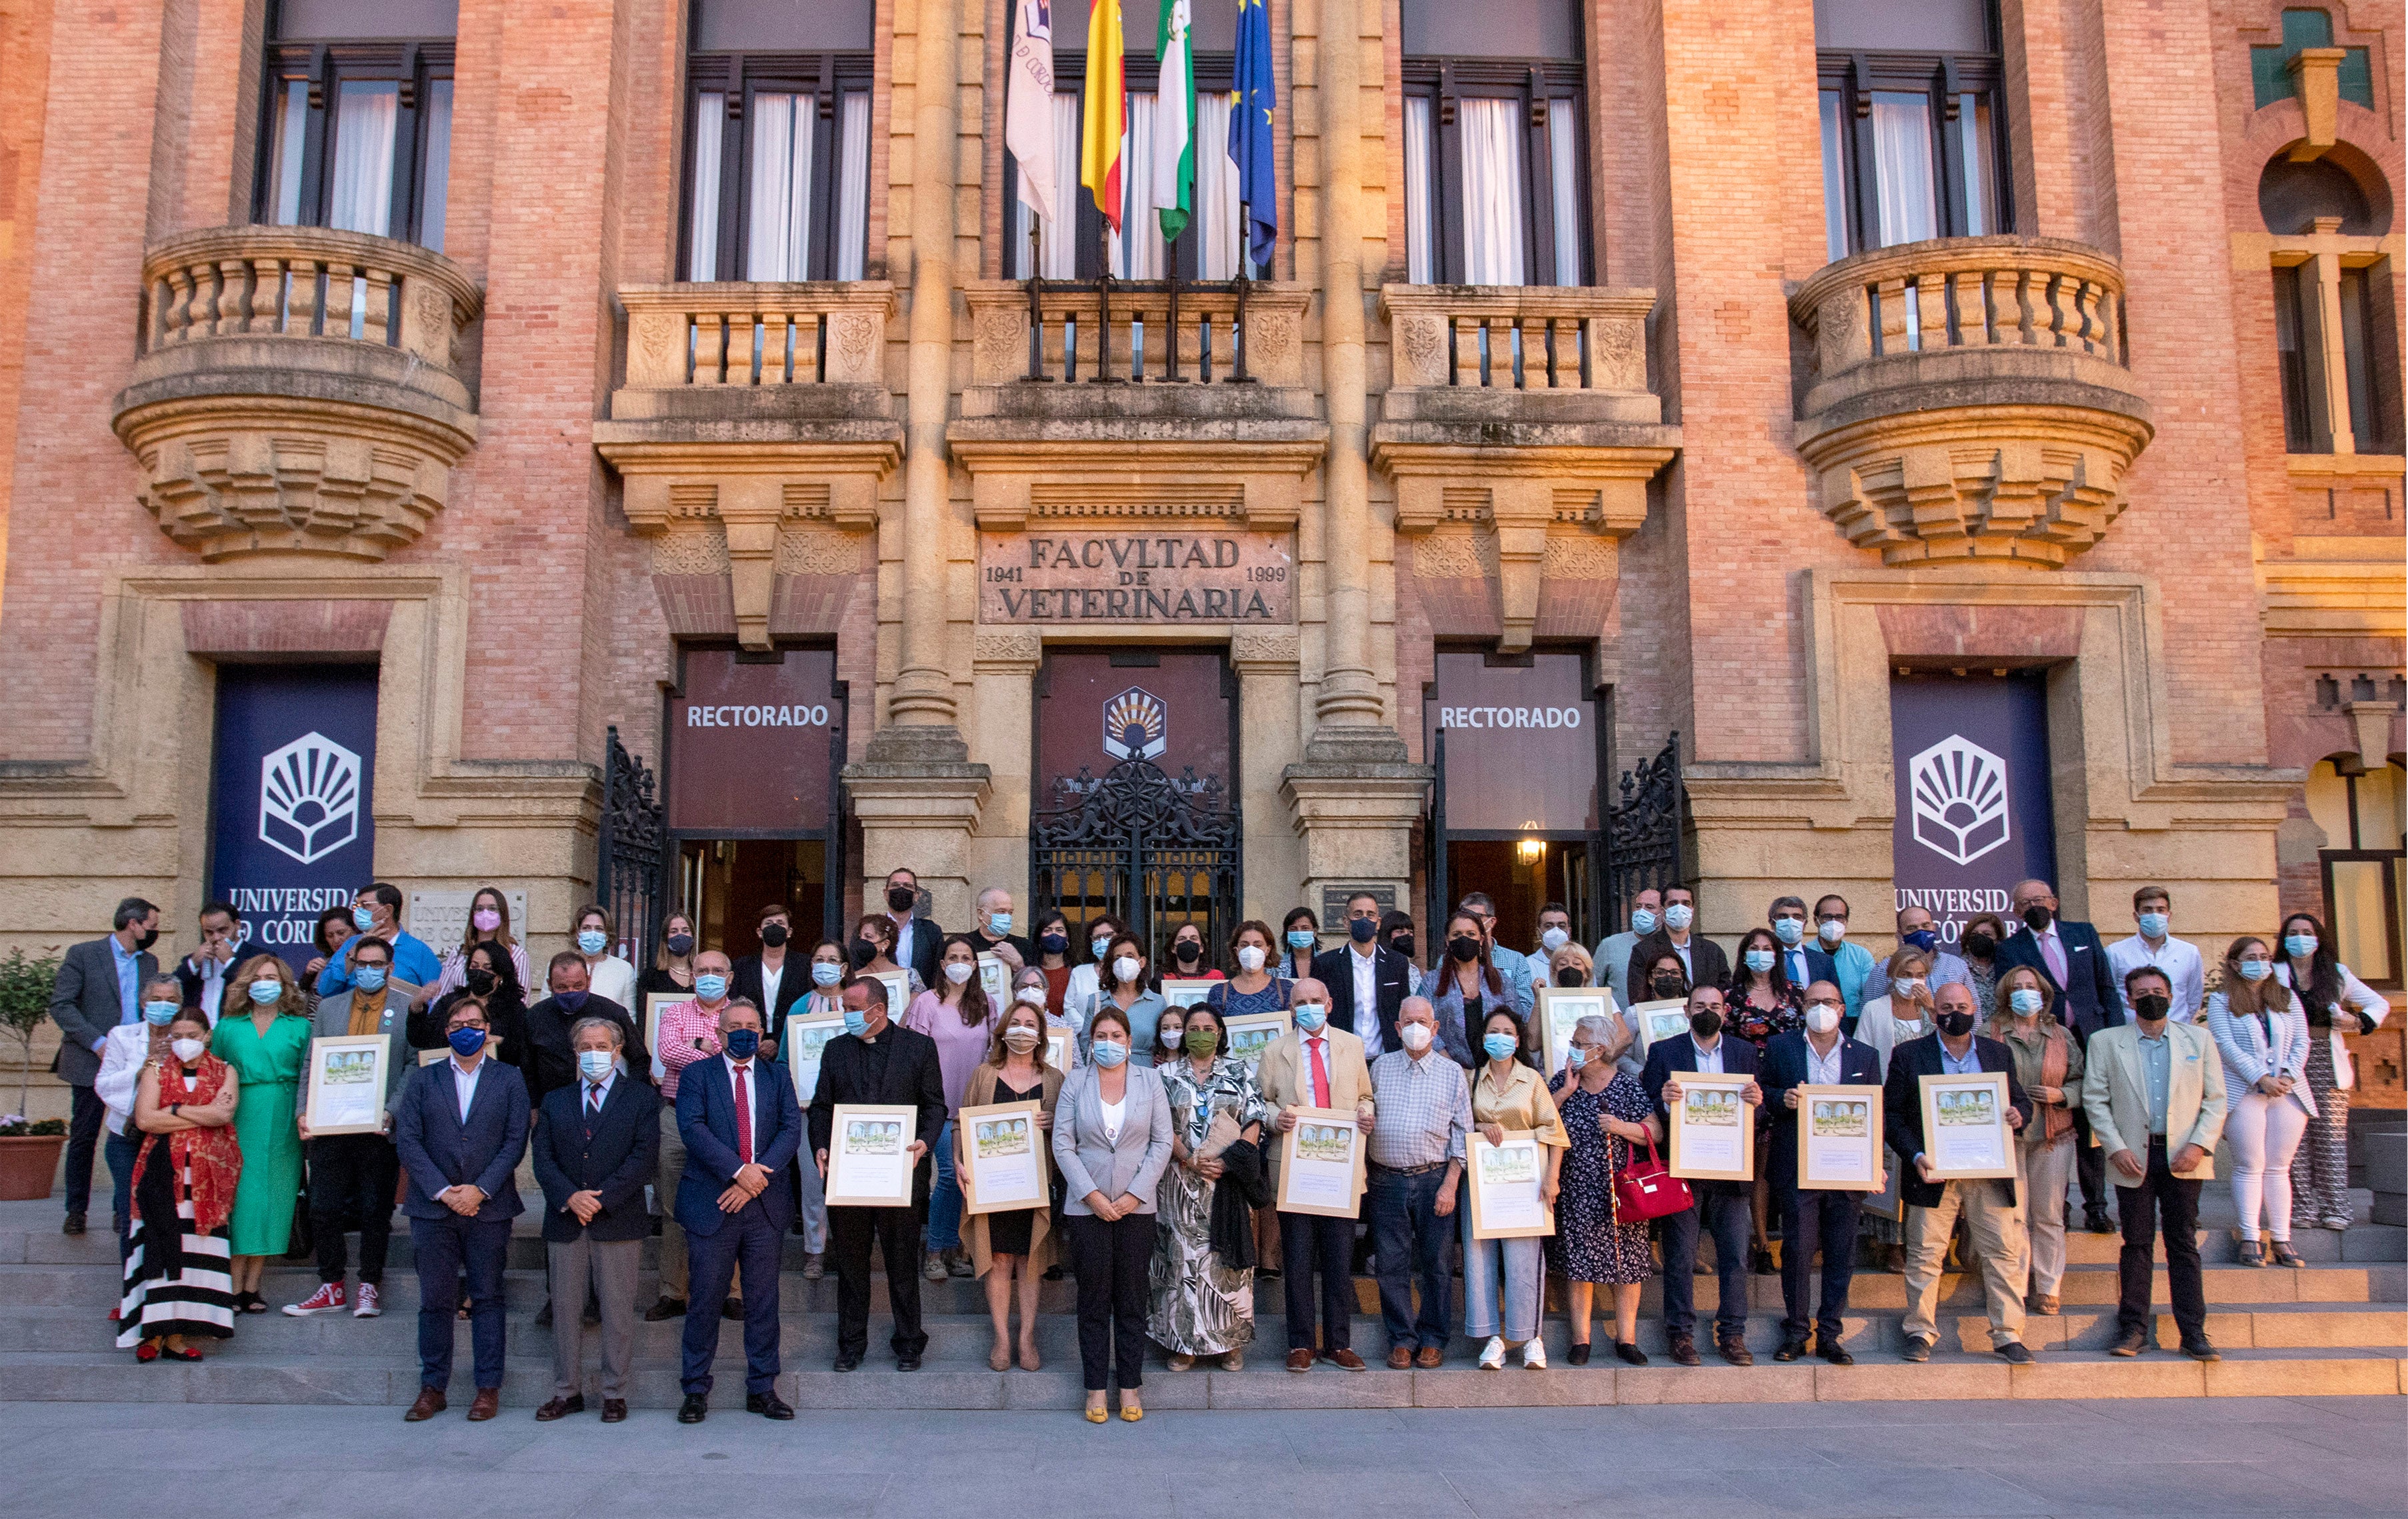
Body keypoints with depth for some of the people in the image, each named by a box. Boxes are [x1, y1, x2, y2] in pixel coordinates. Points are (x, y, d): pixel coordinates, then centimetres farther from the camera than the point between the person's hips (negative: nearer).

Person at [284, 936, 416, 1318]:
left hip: (379, 1129, -3)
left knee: (375, 1211, 4)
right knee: (323, 1209, 4)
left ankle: (370, 1287, 15)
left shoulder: (408, 1009, 3)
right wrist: (303, 1112, -1)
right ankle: (331, 1289, 17)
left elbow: (414, 1066, -2)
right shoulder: (328, 1007, 13)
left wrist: (392, 1111, -13)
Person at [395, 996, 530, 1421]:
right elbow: (406, 1139, 0)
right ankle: (432, 1387, 14)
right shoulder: (422, 1080, 10)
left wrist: (480, 1190, -11)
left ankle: (489, 1388, 9)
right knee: (435, 1301, 4)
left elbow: (515, 1141, 0)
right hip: (433, 1207, 1)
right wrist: (443, 1191, -10)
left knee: (487, 1299, 3)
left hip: (489, 1207, -1)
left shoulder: (509, 1079, 7)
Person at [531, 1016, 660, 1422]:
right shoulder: (555, 1100, 15)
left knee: (617, 1310, 0)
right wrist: (569, 1198, -11)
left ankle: (614, 1393, 8)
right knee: (565, 1309, 6)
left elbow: (645, 1157, -5)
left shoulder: (642, 1098, 5)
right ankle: (567, 1392, 16)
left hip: (619, 1221, -3)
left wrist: (602, 1199, -13)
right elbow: (543, 1157, 6)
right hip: (565, 1221, 3)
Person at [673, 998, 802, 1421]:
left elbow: (791, 1130, 0)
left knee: (763, 1300, 6)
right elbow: (692, 1128, -10)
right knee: (706, 1299, 2)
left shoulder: (777, 1077, 12)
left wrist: (758, 1177, -13)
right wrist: (738, 1171, -19)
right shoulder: (697, 1075, 4)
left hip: (765, 1205, 2)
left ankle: (762, 1390, 15)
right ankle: (695, 1391, 13)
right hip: (711, 1204, -2)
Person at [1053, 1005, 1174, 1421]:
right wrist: (1093, 1195, -9)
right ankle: (1096, 1389, 11)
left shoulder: (1150, 1080, 5)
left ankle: (1130, 1388, 13)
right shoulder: (1075, 1082, 3)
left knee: (1132, 1298, 4)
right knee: (1093, 1297, 3)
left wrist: (1134, 1194, -7)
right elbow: (1062, 1144, -1)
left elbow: (1162, 1142, 2)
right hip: (1086, 1205, 0)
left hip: (1136, 1204, 0)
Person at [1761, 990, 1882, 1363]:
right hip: (1797, 1168, -1)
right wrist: (1782, 1099, -14)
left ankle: (1830, 1334, 13)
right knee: (1797, 1249, -1)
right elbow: (1762, 1094, 9)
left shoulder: (1866, 1055, 11)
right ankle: (1795, 1330, 10)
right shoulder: (1780, 1047, 7)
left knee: (1841, 1255, 4)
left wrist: (1876, 1165, 0)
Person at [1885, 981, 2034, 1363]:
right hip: (1933, 1173, -2)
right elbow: (1891, 1114, 0)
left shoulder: (1998, 1053, 12)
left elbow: (2021, 1101, 16)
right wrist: (1915, 1156, -13)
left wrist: (2019, 1115, -9)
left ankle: (2008, 1336, 9)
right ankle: (1921, 1332, 12)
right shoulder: (1908, 1055, 2)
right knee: (1924, 1255, 1)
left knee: (2003, 1253, 0)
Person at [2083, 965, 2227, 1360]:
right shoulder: (2106, 1042, 6)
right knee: (2136, 1243, 3)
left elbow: (2216, 1100, 7)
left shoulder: (2199, 1039, 9)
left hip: (2183, 1158, 1)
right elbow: (2094, 1098, 3)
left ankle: (2193, 1332, 8)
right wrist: (2116, 1148, -8)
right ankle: (2133, 1327, 9)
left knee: (2184, 1244, 3)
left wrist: (2199, 1145, -7)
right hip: (2133, 1157, 0)